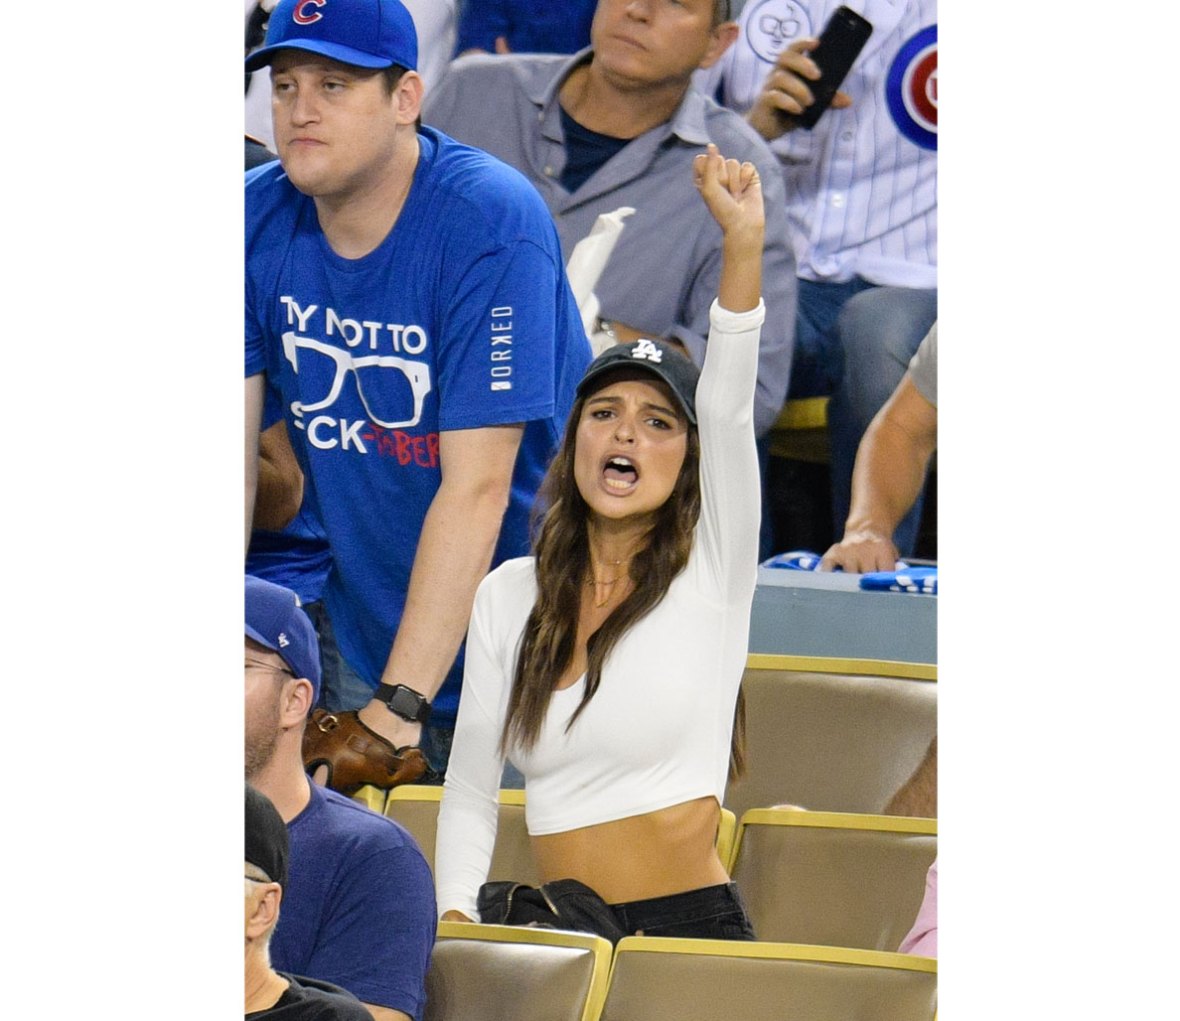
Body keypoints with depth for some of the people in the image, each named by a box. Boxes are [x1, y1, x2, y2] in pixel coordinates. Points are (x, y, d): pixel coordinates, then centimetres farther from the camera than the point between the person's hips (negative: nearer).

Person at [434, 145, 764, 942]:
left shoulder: (710, 573, 2)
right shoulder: (508, 597, 13)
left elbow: (729, 406, -13)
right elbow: (470, 786, 16)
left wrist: (744, 245, -27)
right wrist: (454, 921, 2)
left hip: (694, 931, -3)